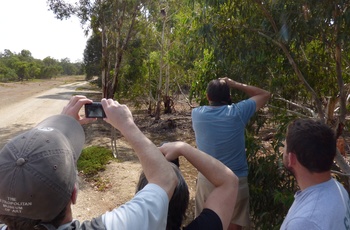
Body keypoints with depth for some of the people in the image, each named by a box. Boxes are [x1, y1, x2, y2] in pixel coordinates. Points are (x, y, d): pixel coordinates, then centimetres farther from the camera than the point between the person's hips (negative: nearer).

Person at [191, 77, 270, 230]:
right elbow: (265, 95, 2)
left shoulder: (197, 114, -9)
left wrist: (214, 91, 15)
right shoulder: (238, 112, -14)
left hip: (207, 180, 2)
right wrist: (235, 84, 2)